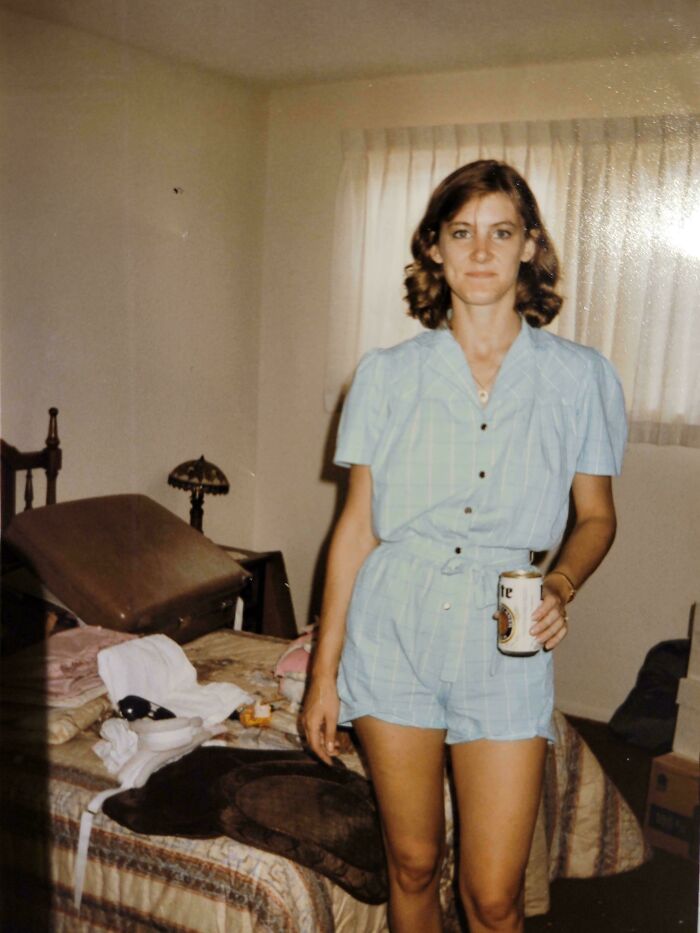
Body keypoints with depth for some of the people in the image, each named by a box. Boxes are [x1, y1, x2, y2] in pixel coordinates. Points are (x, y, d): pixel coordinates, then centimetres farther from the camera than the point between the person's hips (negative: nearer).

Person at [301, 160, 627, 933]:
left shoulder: (580, 378, -1)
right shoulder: (386, 375, -1)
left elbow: (596, 517, 9)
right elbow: (355, 527, 2)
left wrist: (560, 586, -13)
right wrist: (323, 673, 2)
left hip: (504, 639, 0)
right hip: (395, 630, 1)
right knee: (412, 866, 15)